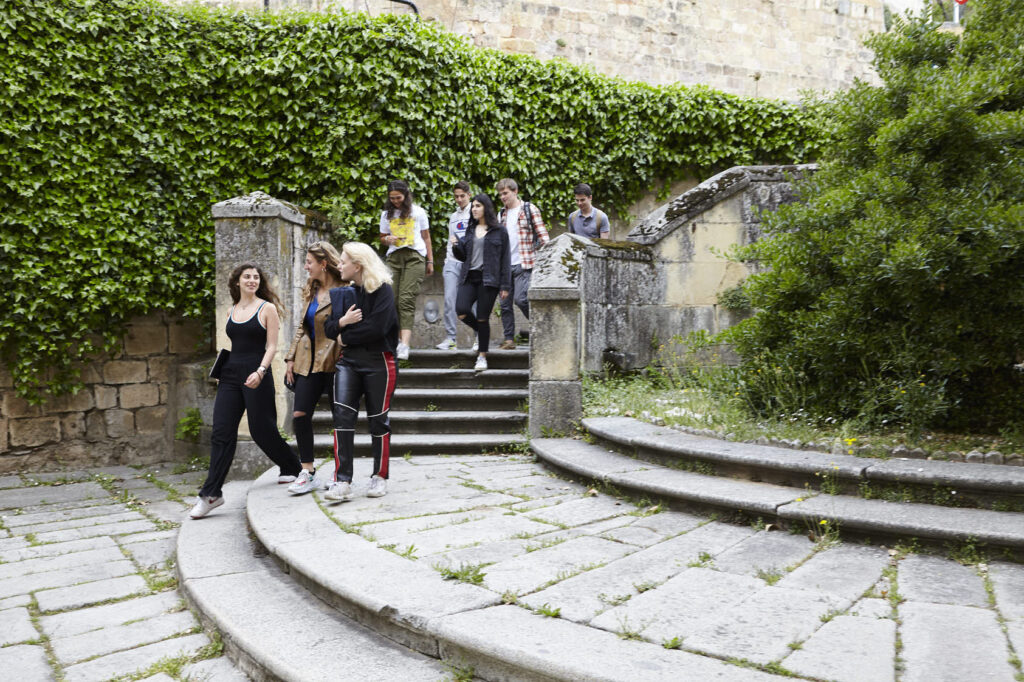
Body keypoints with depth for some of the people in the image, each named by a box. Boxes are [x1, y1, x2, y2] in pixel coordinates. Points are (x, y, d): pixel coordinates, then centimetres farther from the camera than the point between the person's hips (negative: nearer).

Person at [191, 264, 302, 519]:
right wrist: (222, 366, 11)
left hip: (256, 375, -5)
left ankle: (292, 468, 25)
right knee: (221, 432, -1)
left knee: (262, 429, 1)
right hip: (231, 374, 5)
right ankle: (211, 493, 1)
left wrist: (260, 372, -20)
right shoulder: (232, 311, 15)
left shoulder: (267, 308, -1)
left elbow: (272, 346, -7)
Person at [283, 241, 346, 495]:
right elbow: (302, 327, 20)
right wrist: (290, 358, 15)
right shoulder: (311, 291, 15)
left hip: (333, 362, -7)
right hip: (308, 361, 8)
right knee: (300, 414, 1)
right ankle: (307, 472, 12)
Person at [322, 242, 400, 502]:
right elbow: (329, 328, 13)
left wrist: (346, 337, -8)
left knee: (378, 420, 4)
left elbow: (376, 328, -19)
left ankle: (380, 477, 20)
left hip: (378, 363, -5)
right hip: (348, 361, 5)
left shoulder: (382, 290, -7)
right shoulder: (344, 292, 13)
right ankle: (342, 481, -7)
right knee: (343, 415, -9)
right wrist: (341, 322, -10)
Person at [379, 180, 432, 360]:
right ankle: (395, 338, 7)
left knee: (407, 299, -17)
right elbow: (382, 237, 24)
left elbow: (426, 237, 14)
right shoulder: (386, 214, 16)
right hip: (394, 257, 4)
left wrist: (430, 261, 11)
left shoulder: (418, 212, 9)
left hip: (414, 257, -3)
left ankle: (405, 345, -27)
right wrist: (388, 239, 0)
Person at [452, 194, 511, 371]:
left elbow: (505, 259, 0)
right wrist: (456, 246, -4)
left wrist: (505, 286, -5)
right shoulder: (470, 230, 16)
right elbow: (463, 256, 18)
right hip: (469, 278, 4)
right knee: (461, 310, -15)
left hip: (488, 279, -4)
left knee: (482, 318, -3)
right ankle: (480, 331, 16)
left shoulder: (499, 231, 1)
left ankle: (482, 356, 11)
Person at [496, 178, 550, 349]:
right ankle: (509, 339, 12)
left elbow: (542, 235, -3)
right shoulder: (501, 215, 16)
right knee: (505, 303, 4)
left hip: (523, 263, -6)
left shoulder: (530, 209, 0)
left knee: (520, 298, -16)